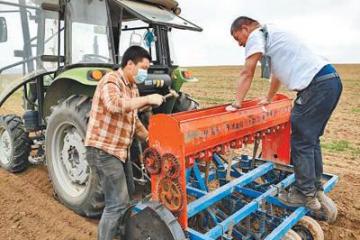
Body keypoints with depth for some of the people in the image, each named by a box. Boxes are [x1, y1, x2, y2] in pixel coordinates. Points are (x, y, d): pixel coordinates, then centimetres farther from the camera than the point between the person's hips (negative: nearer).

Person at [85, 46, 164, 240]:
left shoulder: (132, 88, 14)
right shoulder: (111, 81, -15)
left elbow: (133, 120, 20)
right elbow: (115, 105, -37)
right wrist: (147, 99, -29)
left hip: (117, 150, 10)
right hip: (104, 150, -10)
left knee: (115, 202, 22)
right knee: (119, 204, -7)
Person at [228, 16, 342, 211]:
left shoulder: (256, 34, -1)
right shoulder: (271, 35, 26)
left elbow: (247, 73, -7)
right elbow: (278, 72, 35)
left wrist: (236, 104, 0)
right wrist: (268, 99, 45)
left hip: (317, 85, -10)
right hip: (330, 81, 10)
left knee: (301, 142, -3)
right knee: (311, 139, 16)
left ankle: (306, 195, 8)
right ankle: (316, 188, 27)